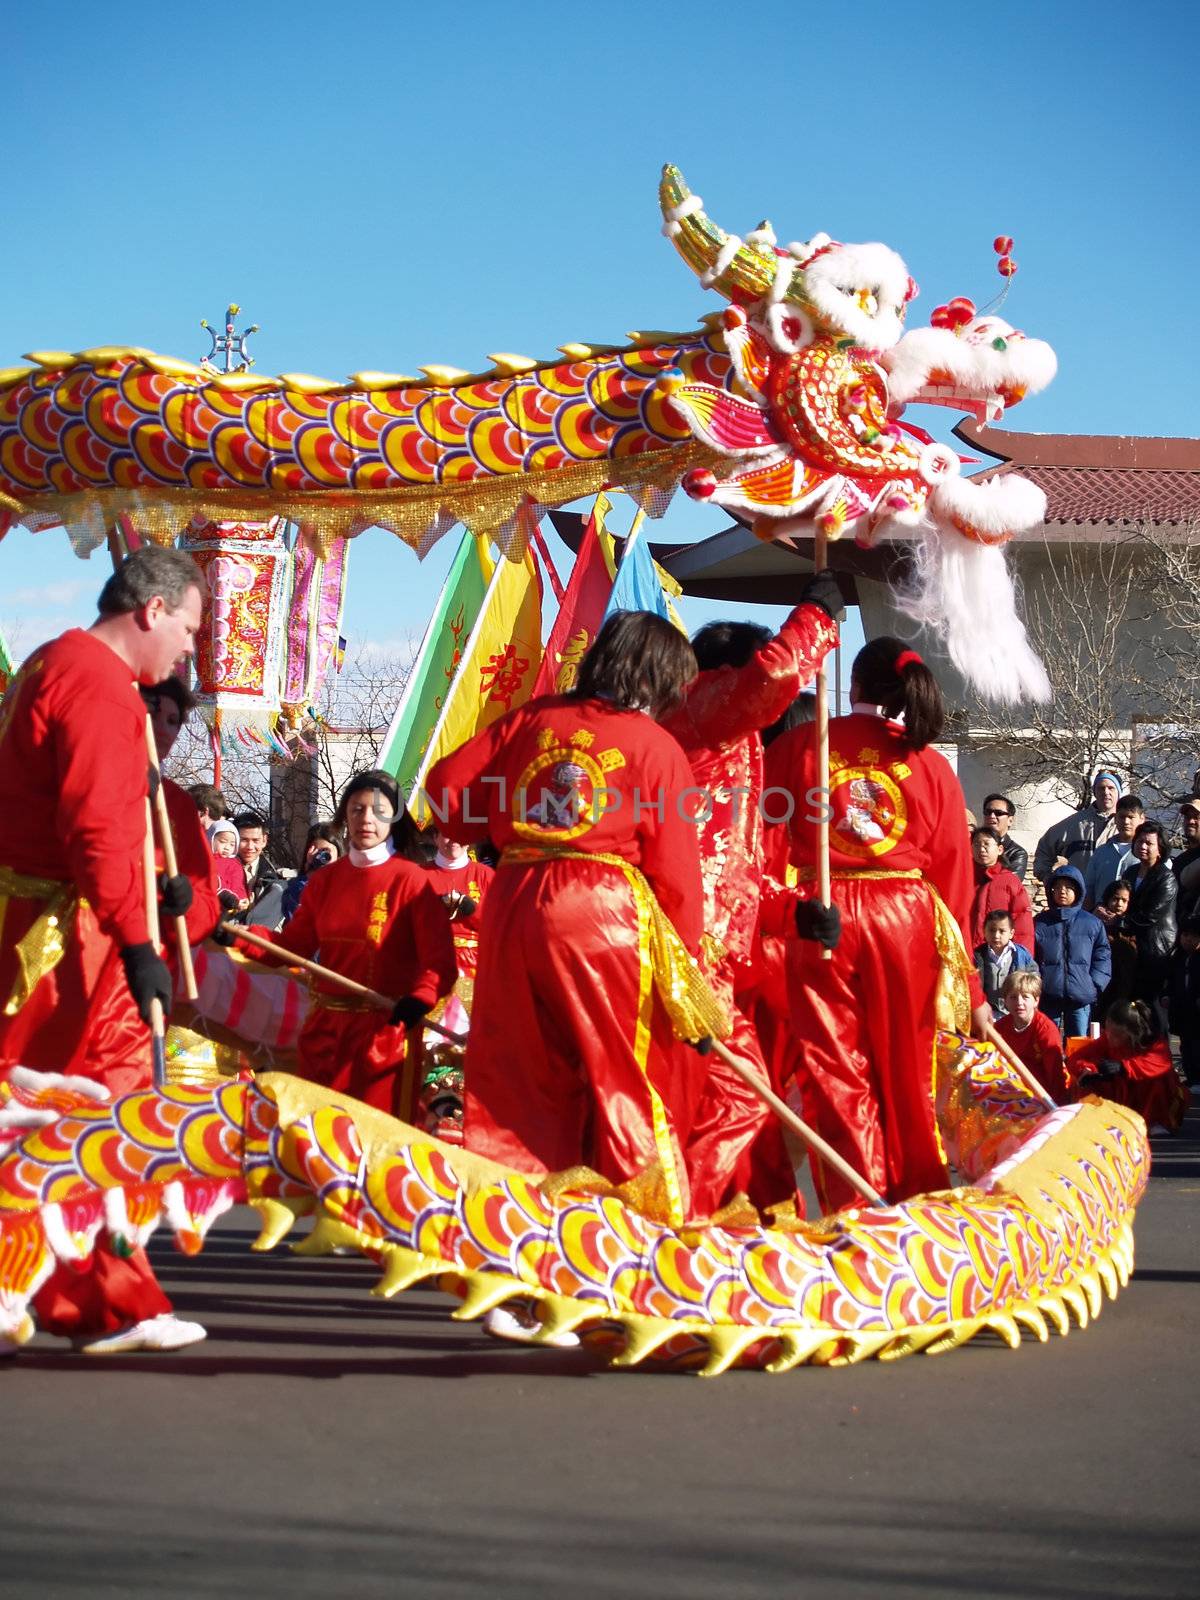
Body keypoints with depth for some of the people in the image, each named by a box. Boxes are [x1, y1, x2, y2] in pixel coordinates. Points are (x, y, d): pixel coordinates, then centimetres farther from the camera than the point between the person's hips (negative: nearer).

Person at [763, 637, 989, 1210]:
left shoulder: (798, 745, 2)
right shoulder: (932, 766, 5)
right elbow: (954, 881, 6)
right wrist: (969, 988, 11)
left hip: (818, 921, -1)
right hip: (907, 922, 2)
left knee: (835, 1073, 4)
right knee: (907, 1072, 13)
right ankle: (920, 1201, 21)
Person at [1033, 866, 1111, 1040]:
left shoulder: (1093, 924, 7)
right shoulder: (1039, 923, 6)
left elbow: (1102, 957, 7)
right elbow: (1029, 958, 6)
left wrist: (1094, 985, -5)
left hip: (1081, 998, 0)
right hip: (1047, 996, 0)